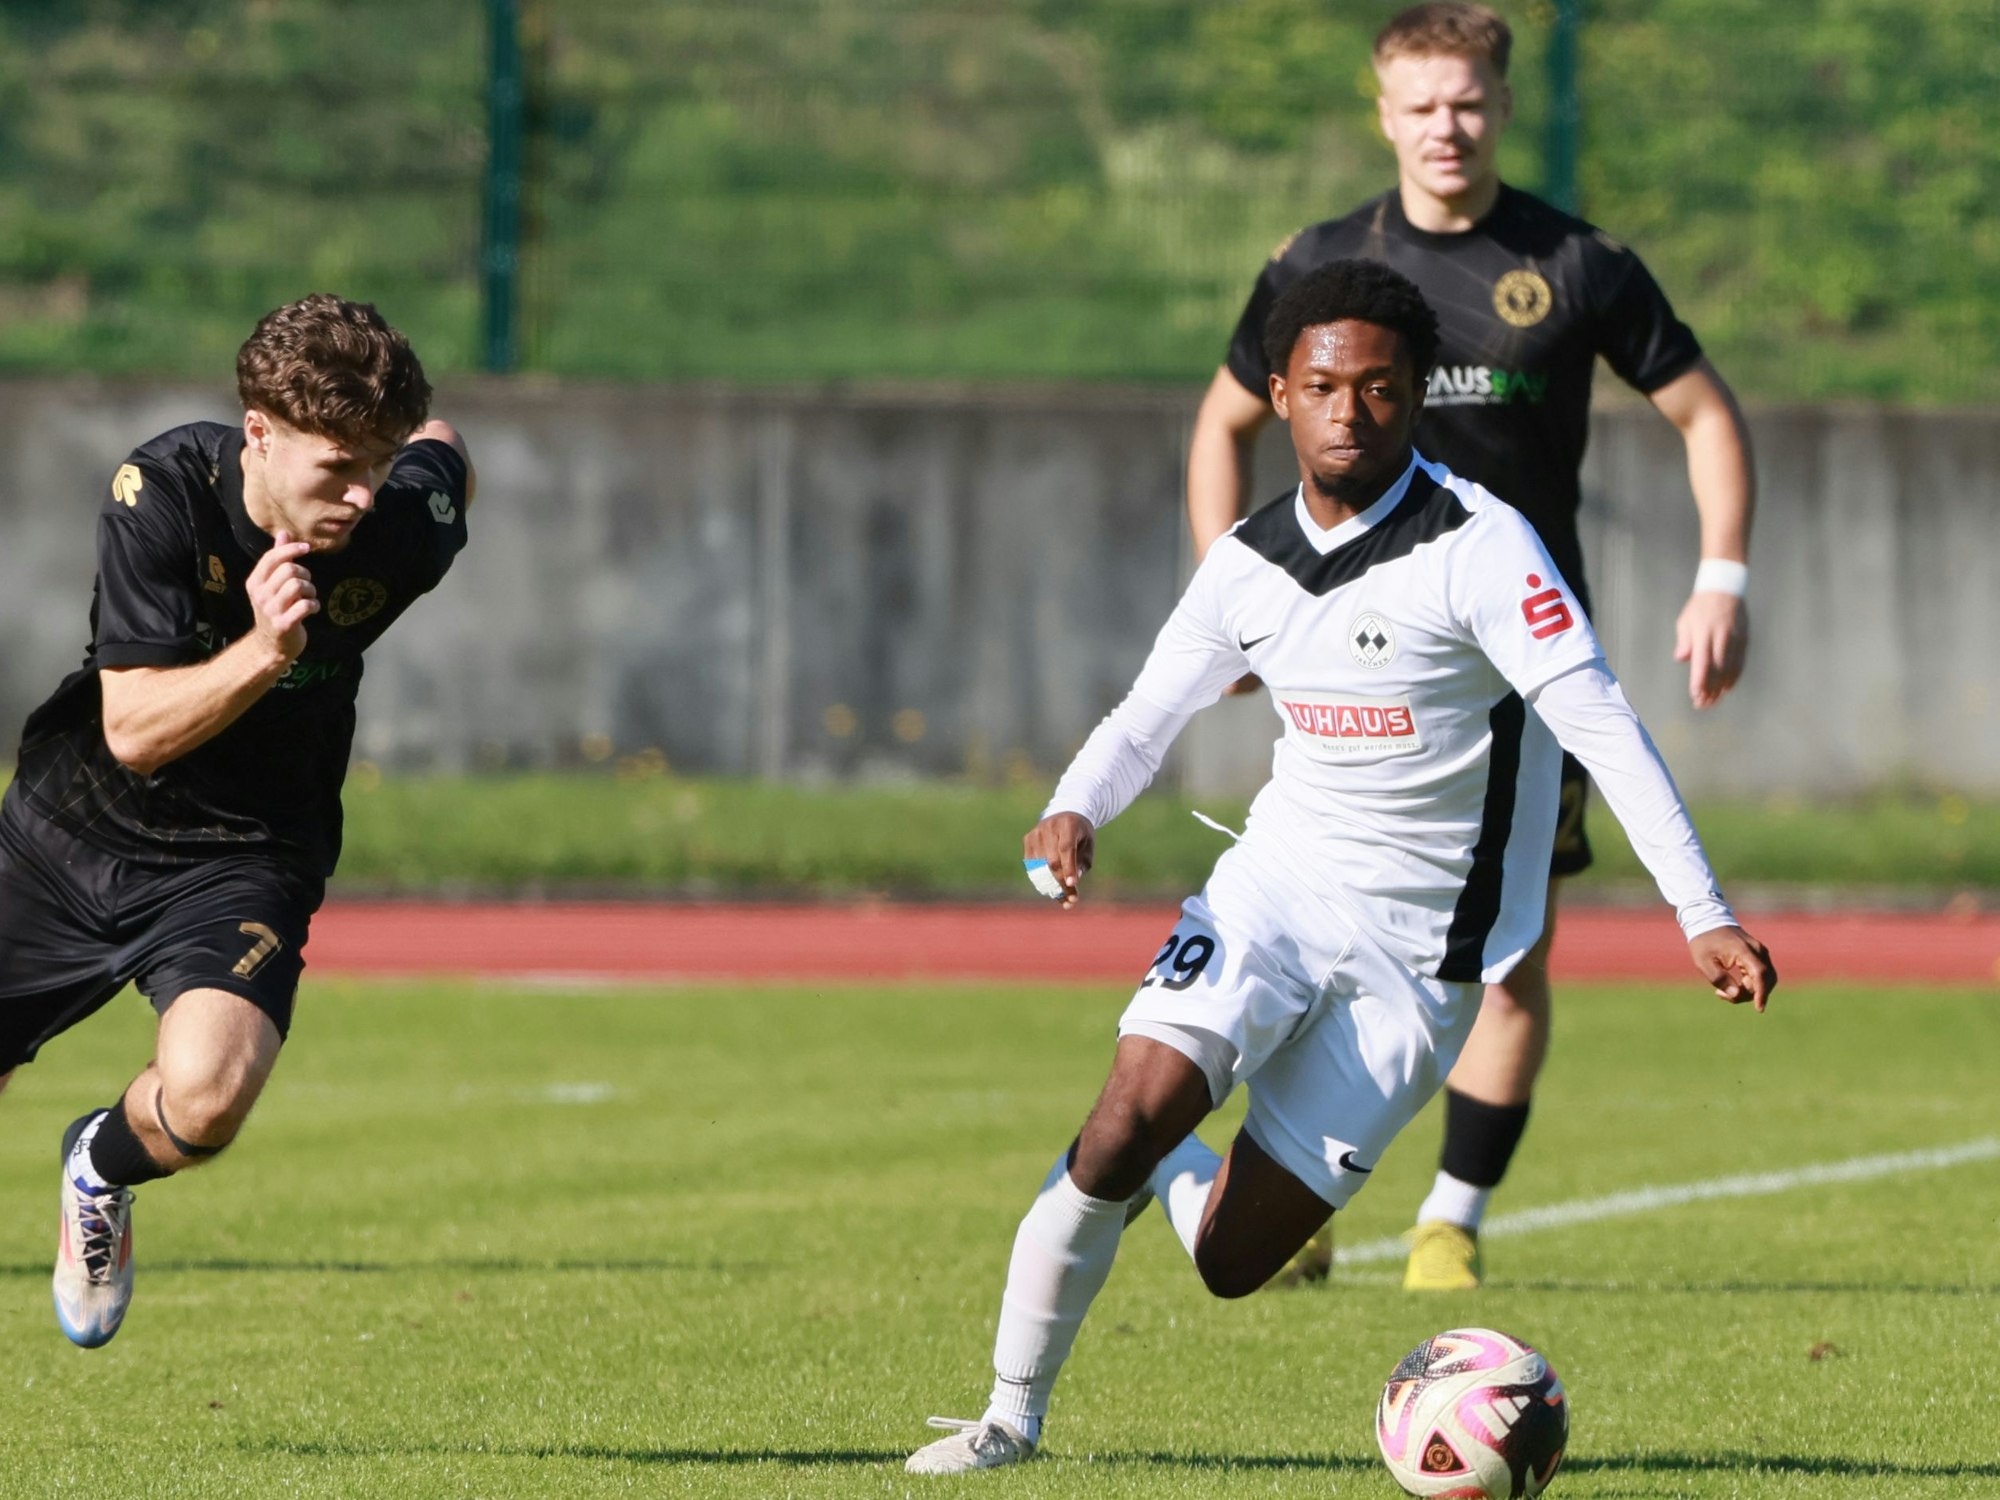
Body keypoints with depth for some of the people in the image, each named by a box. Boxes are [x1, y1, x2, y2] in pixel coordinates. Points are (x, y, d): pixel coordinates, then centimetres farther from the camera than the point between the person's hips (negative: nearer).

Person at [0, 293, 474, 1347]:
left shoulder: (405, 529, -17)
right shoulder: (161, 492, -22)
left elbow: (445, 452, 10)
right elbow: (134, 731, -23)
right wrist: (262, 652, -37)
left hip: (243, 862, 0)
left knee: (204, 1097, -29)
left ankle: (103, 1167, 7)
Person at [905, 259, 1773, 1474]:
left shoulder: (1475, 544, -15)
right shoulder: (1251, 566, 3)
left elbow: (1599, 721, -20)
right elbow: (1148, 715, 15)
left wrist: (1701, 913, -28)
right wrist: (1076, 812, -9)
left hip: (1423, 949, -3)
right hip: (1276, 884, 3)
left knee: (1230, 1264, -5)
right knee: (1130, 1112, -23)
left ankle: (1165, 1175, 31)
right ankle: (1013, 1416, -3)